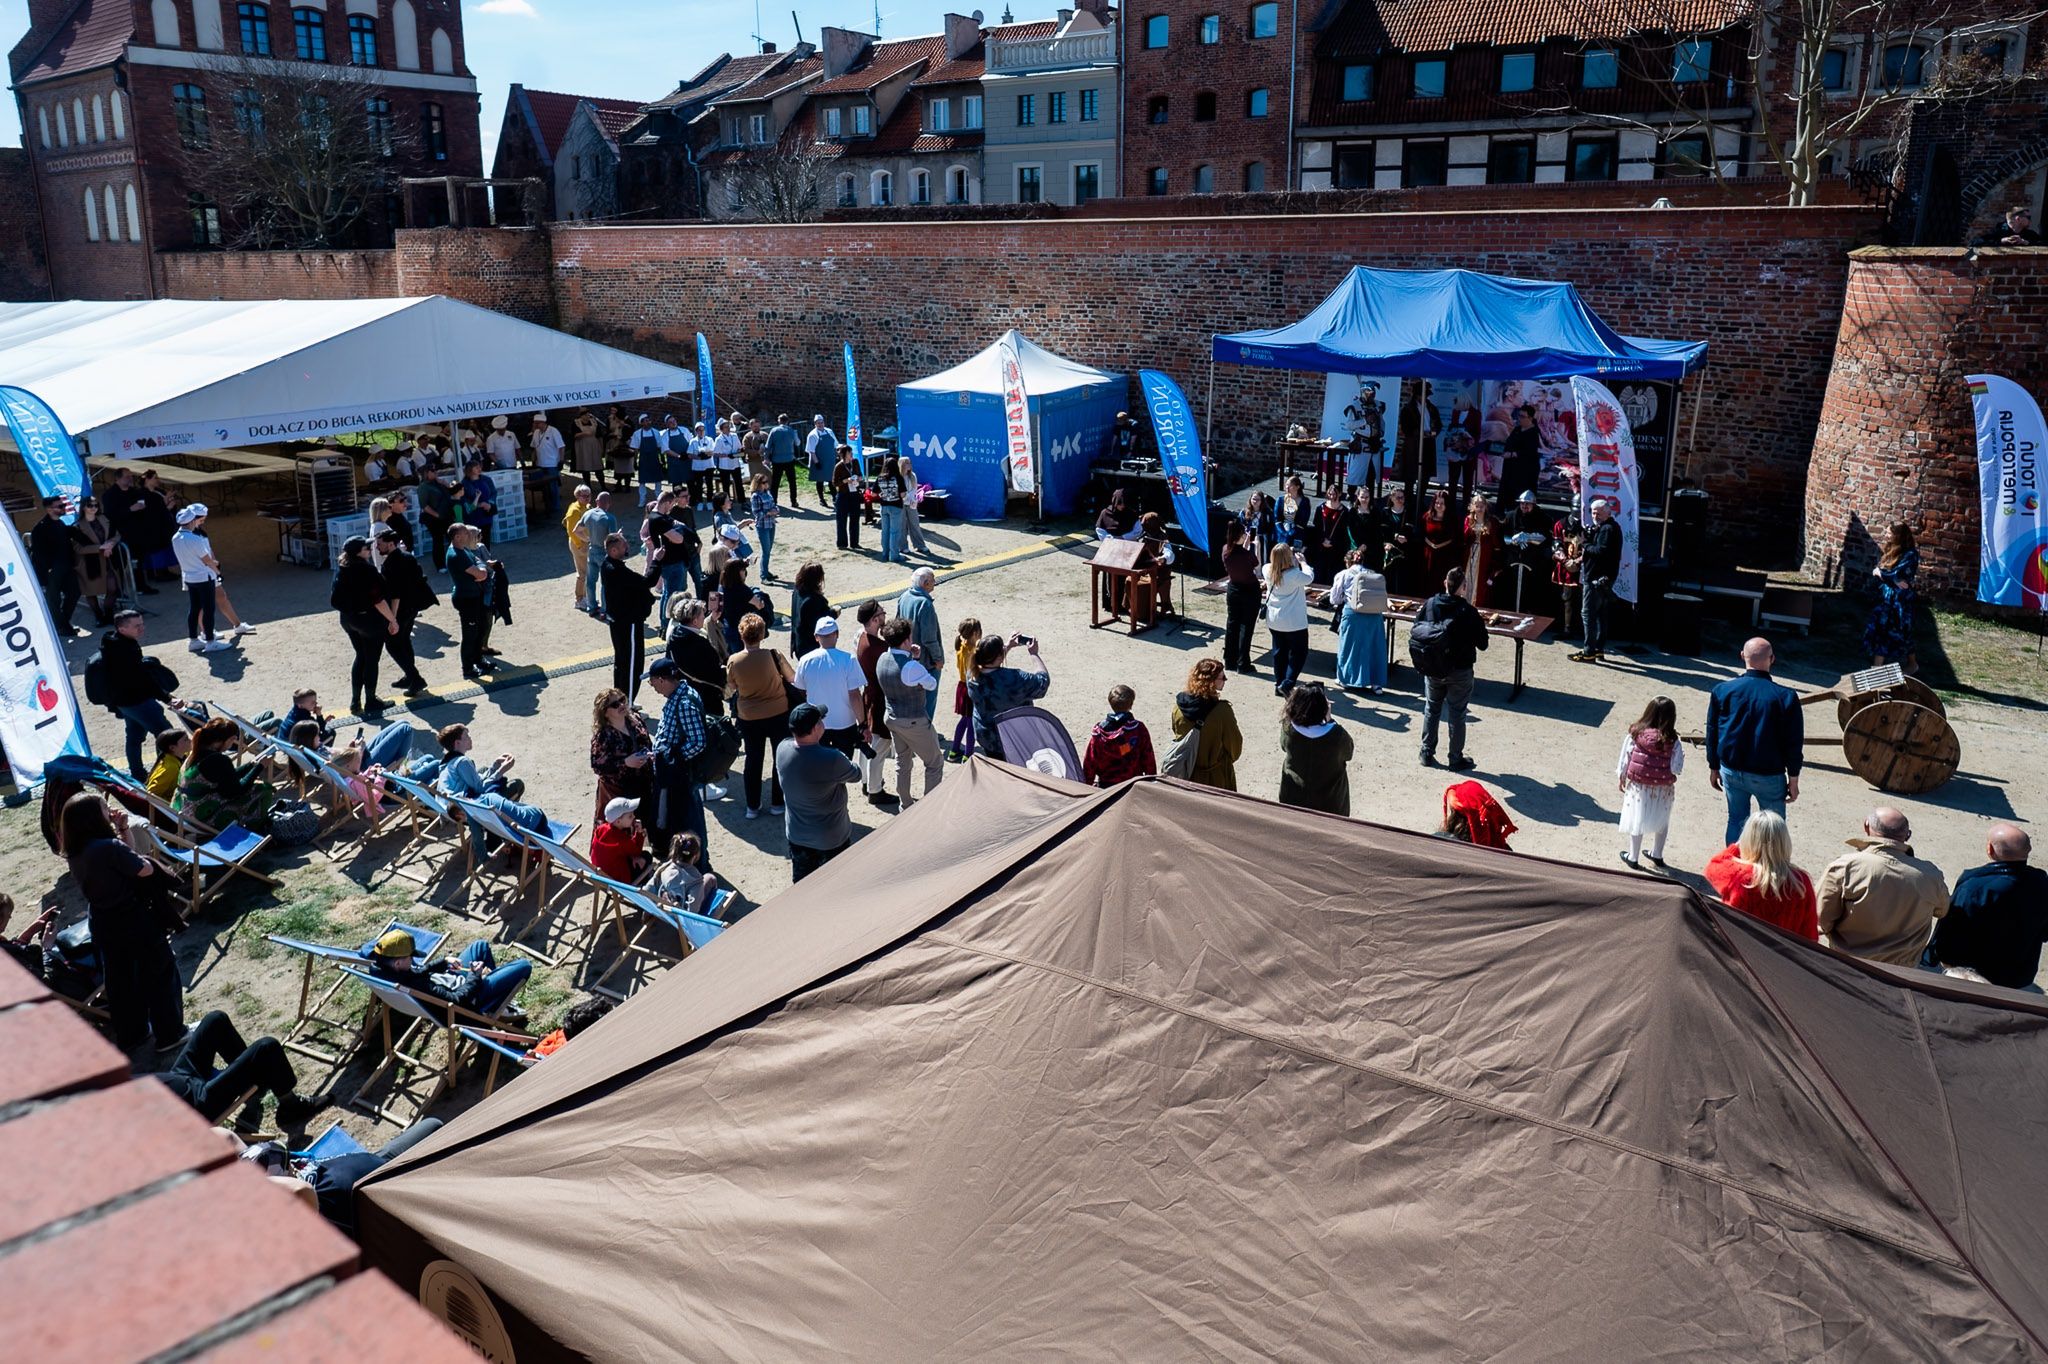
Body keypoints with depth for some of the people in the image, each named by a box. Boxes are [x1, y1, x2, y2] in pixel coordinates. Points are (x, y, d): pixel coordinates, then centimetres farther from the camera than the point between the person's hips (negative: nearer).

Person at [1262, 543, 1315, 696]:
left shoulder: (1268, 571, -7)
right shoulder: (1294, 574, -24)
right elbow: (1309, 577, -7)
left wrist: (1289, 554, 11)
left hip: (1274, 621, 6)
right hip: (1294, 622, -6)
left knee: (1279, 652, 17)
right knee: (1298, 653, 7)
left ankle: (1278, 684, 23)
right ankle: (1287, 684, -3)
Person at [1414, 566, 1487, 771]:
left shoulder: (1429, 605, -8)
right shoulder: (1469, 611, -17)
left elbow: (1414, 634, -2)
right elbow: (1482, 643, -9)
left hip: (1432, 669, 3)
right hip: (1460, 671, -3)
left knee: (1431, 710, 19)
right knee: (1457, 714, 9)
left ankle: (1427, 753, 25)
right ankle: (1456, 758, 18)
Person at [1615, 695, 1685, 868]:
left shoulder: (1636, 734, -12)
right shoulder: (1672, 741, -15)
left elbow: (1625, 758, -4)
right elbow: (1676, 768, -14)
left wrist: (1621, 777, 10)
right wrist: (1681, 754, 3)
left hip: (1638, 786, 0)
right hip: (1663, 789, 0)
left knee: (1637, 820, 13)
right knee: (1661, 822, 21)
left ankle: (1633, 857, 21)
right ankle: (1657, 855, 35)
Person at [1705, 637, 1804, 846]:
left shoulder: (1723, 690, -6)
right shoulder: (1786, 697, -13)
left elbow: (1712, 733, 3)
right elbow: (1794, 743, -7)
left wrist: (1714, 768, 15)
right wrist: (1793, 780, 4)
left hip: (1731, 771, 3)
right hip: (1769, 774, -3)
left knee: (1736, 820, 17)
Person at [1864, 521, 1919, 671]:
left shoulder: (1910, 554, -16)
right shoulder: (1889, 550, 7)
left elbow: (1895, 574, -23)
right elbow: (1876, 571, 0)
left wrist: (1879, 572, -4)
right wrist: (1894, 580, -16)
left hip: (1900, 600, -7)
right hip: (1884, 597, 7)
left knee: (1899, 634, 5)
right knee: (1878, 630, 6)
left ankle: (1913, 664, 27)